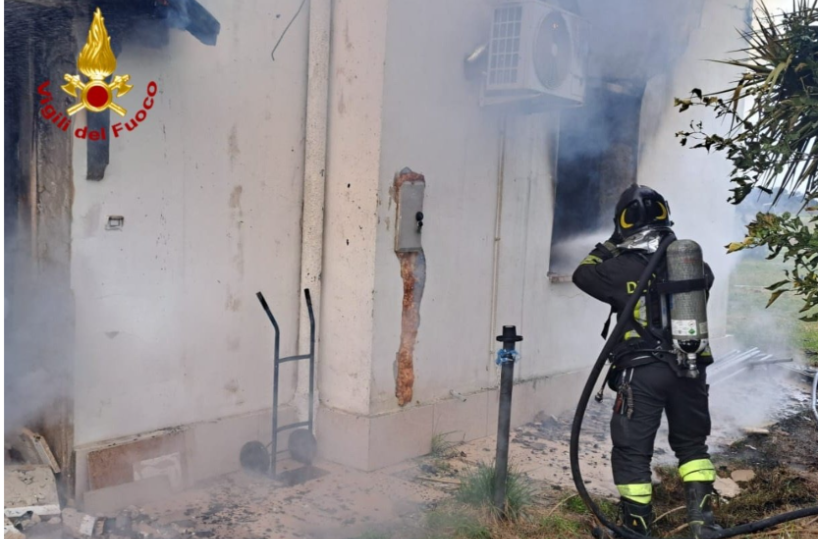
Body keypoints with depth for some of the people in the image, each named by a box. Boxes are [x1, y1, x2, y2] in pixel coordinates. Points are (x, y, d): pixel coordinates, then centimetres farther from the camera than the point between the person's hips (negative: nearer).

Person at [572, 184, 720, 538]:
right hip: (690, 367, 5)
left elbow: (583, 275, 6)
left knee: (632, 452, 6)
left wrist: (611, 245, 14)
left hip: (642, 372, -5)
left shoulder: (625, 267, -10)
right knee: (692, 444, 22)